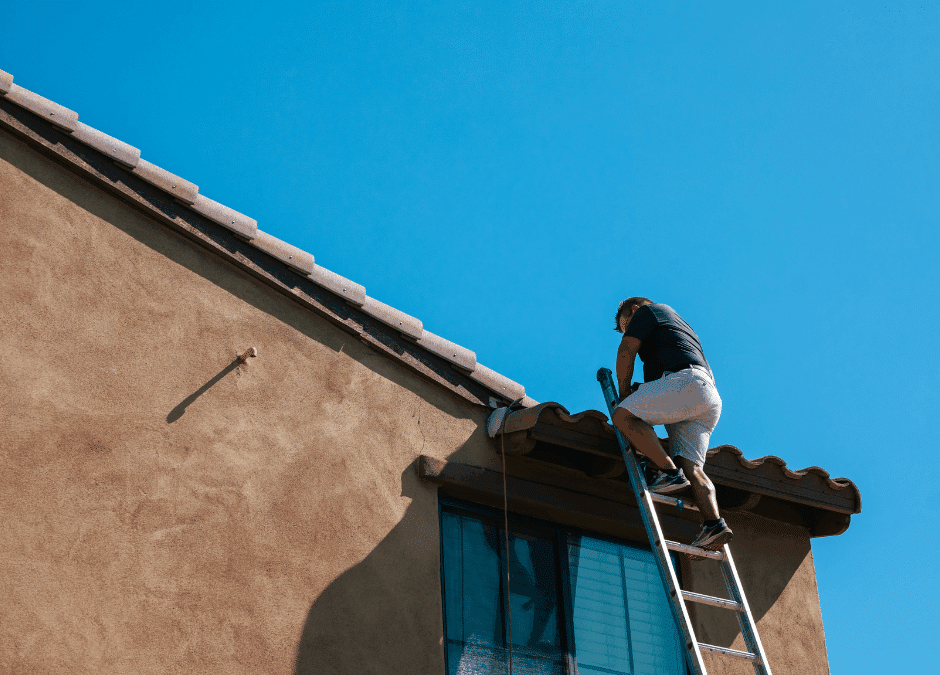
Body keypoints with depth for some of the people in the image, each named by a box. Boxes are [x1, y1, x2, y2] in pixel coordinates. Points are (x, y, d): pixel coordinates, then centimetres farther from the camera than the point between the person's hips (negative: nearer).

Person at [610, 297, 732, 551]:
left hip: (685, 380, -9)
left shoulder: (647, 311, 18)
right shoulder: (679, 323, 43)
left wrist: (624, 393, 13)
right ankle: (714, 523, -26)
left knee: (623, 415, -17)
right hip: (711, 400, 9)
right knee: (692, 466, -5)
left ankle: (669, 471, -28)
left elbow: (626, 351, 7)